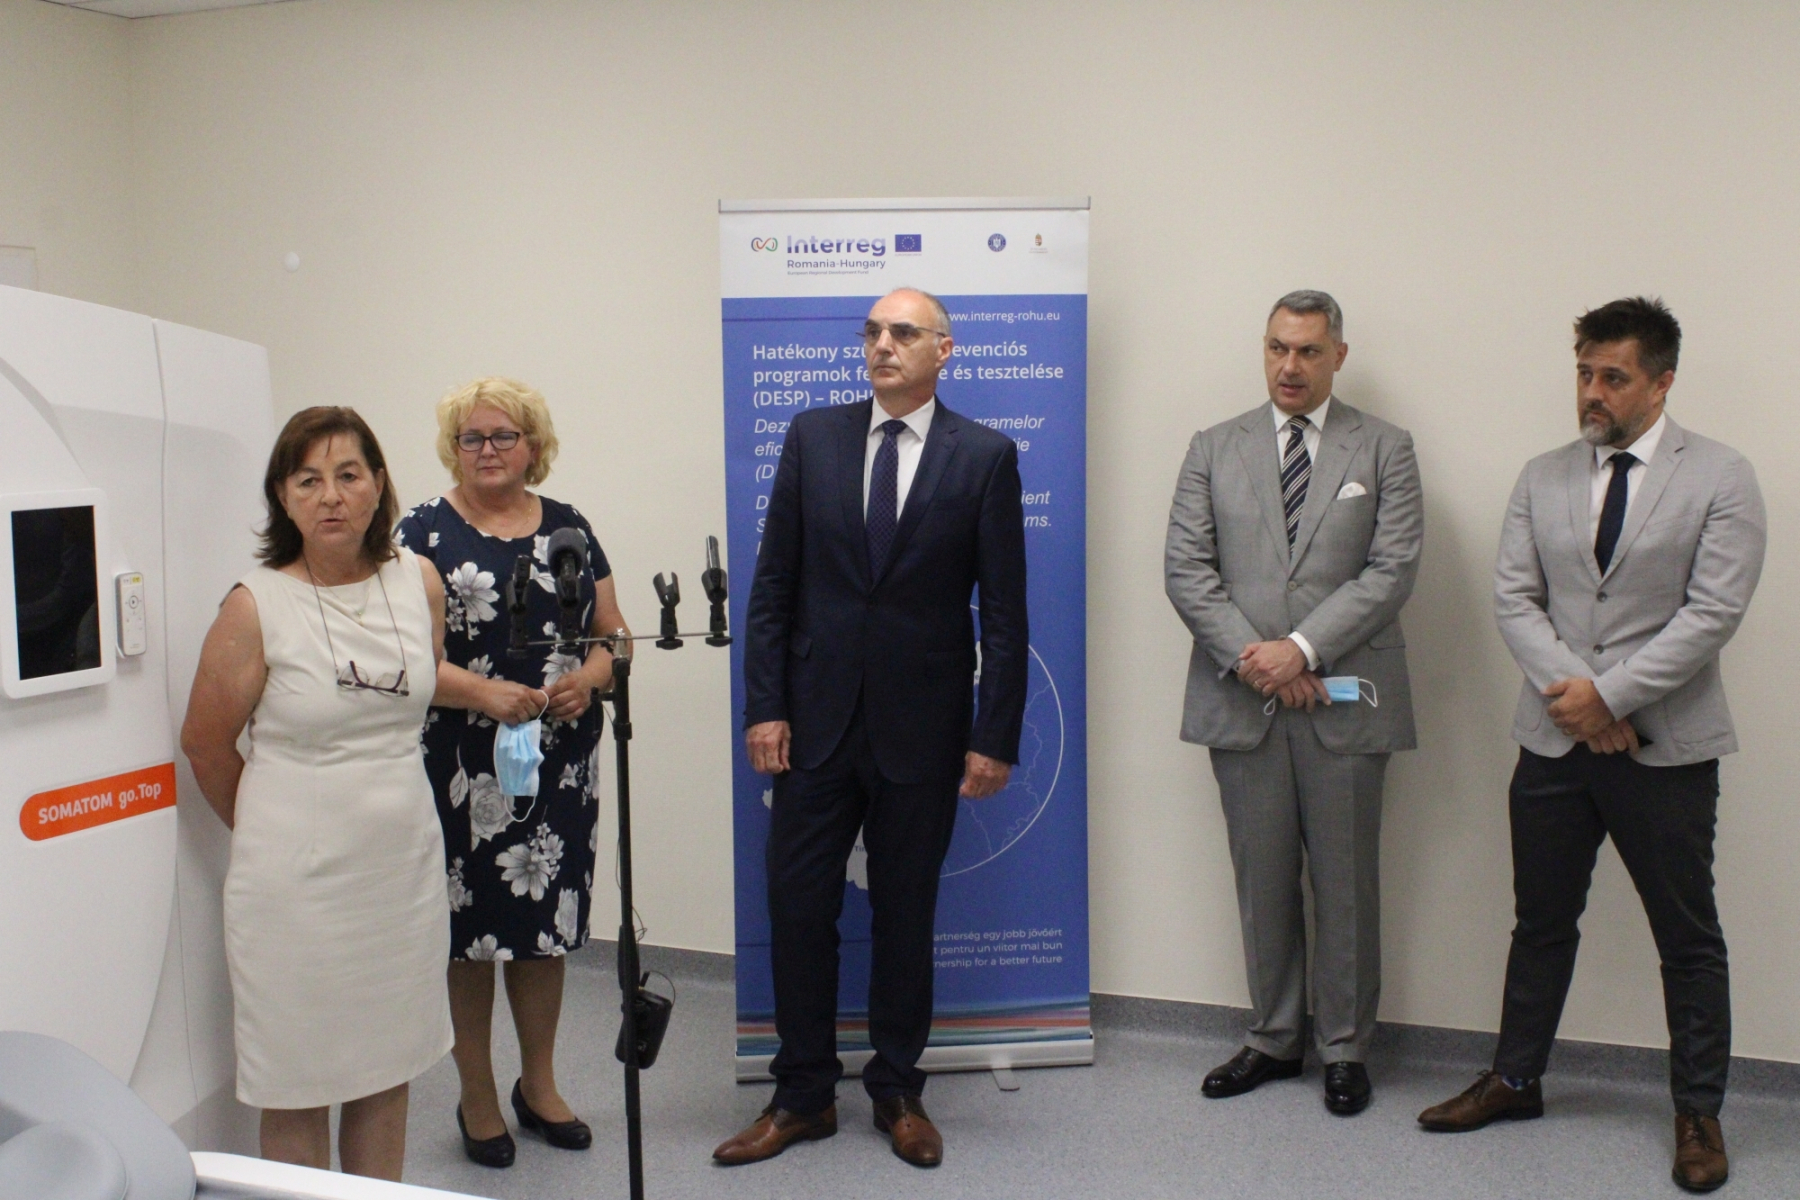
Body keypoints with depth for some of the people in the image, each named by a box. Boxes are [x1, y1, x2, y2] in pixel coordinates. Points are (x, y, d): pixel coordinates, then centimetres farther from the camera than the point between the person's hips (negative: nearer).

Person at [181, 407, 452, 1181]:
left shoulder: (420, 583, 0)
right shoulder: (256, 608, -13)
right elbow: (205, 743, -2)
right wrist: (270, 828, 10)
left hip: (403, 863, 4)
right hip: (297, 880, -4)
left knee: (388, 1073, 16)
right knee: (299, 1087, 7)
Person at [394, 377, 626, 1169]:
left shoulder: (568, 527, 10)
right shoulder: (425, 532, -2)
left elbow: (614, 632, 11)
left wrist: (589, 678, -10)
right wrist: (484, 693, -23)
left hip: (561, 765, 4)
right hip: (462, 768, -3)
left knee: (547, 923, 11)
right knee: (470, 928, 2)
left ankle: (538, 1086, 29)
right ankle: (477, 1100, 20)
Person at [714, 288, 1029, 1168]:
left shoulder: (985, 456, -3)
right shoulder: (813, 437, 4)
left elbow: (1004, 609, -3)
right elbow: (773, 585, 4)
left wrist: (996, 735, -7)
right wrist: (764, 706, -2)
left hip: (922, 730, -2)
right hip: (817, 721, 2)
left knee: (906, 915, 11)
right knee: (798, 908, 6)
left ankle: (897, 1094, 27)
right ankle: (803, 1096, 22)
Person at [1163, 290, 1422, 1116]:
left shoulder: (1384, 450, 5)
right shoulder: (1214, 450, 9)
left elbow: (1392, 569, -5)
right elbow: (1185, 569, 2)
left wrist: (1302, 647, -15)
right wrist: (1250, 657, -10)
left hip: (1343, 700, -1)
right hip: (1242, 701, 2)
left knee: (1345, 884, 5)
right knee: (1262, 881, 10)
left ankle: (1345, 1049, 20)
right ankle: (1273, 1039, 24)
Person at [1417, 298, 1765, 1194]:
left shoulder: (1721, 479, -4)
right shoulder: (1543, 479, 7)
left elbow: (1711, 614, -11)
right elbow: (1513, 596, 1)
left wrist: (1609, 694, -17)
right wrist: (1570, 691, -13)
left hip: (1665, 745, -3)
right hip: (1555, 739, 3)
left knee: (1688, 936, 7)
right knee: (1542, 920, 15)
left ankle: (1698, 1112, 23)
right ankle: (1515, 1079, 30)